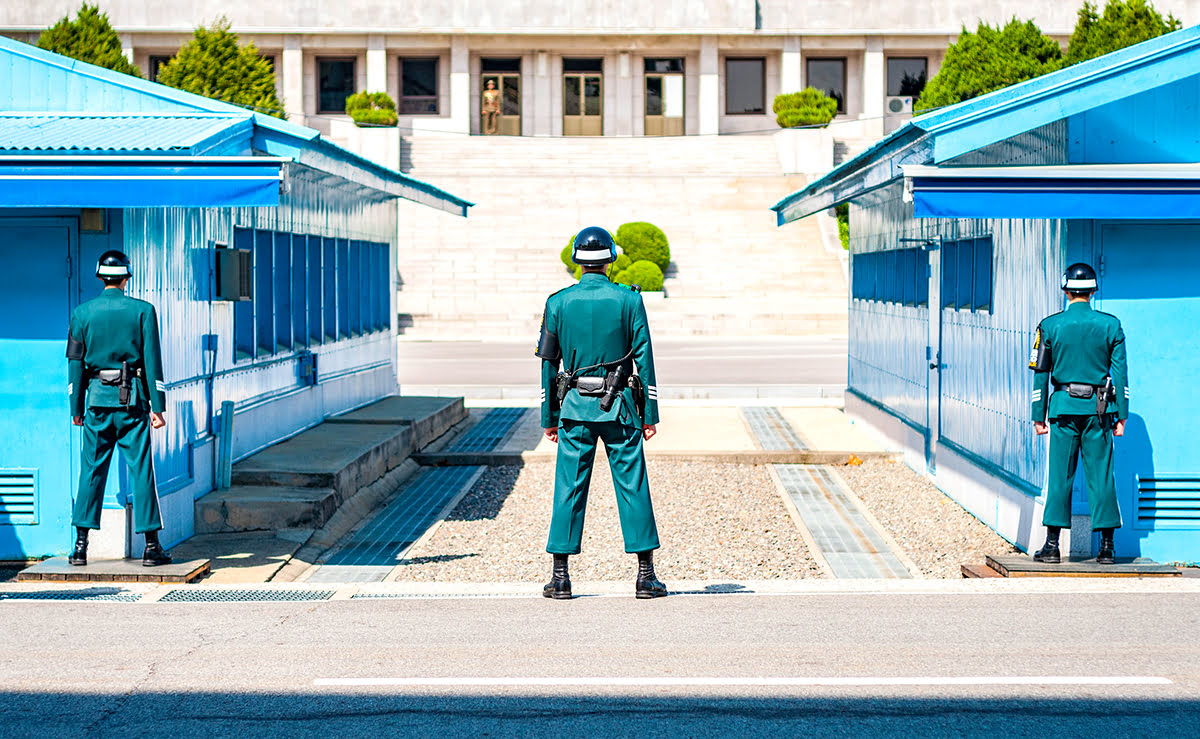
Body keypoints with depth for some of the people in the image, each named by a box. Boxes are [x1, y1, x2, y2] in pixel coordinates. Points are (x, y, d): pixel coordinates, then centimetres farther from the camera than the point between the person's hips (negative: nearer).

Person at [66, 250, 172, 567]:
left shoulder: (82, 313, 3)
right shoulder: (143, 311, -2)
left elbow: (75, 363, 4)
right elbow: (152, 361, -4)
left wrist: (76, 408, 10)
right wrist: (157, 407, -2)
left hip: (97, 398, 2)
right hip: (132, 399, -2)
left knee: (91, 471, 7)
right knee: (141, 470, 1)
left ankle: (81, 545, 4)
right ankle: (151, 547, 0)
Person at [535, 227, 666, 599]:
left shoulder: (558, 303, 1)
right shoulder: (628, 300, -3)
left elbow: (548, 363, 4)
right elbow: (644, 358, -3)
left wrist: (549, 418, 10)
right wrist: (650, 413, 2)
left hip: (575, 407, 1)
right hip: (619, 407, -1)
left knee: (569, 489, 5)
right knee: (632, 488, 3)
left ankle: (560, 577, 4)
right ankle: (646, 575, 3)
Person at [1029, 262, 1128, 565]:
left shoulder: (1050, 326, 0)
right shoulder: (1111, 325, 1)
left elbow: (1040, 374, 3)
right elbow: (1120, 373, 1)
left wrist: (1039, 416, 8)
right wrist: (1122, 415, 6)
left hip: (1064, 407, 0)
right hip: (1099, 409, 1)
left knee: (1060, 476, 2)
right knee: (1101, 475, 4)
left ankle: (1052, 545, 0)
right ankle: (1107, 547, 4)